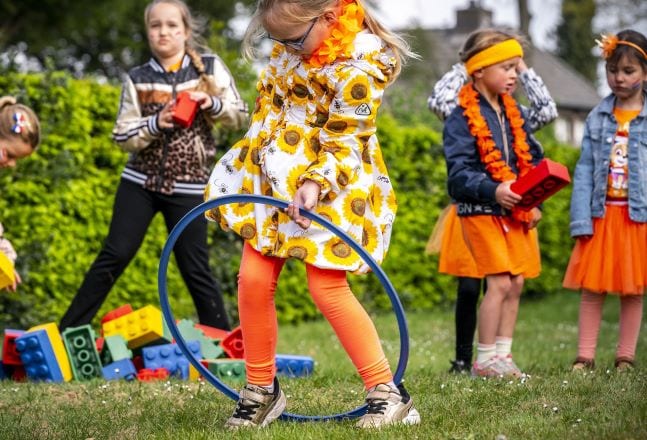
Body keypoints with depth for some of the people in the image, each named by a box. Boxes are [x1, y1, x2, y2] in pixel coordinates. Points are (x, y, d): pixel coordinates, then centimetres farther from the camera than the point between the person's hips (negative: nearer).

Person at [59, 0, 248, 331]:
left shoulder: (210, 67, 1)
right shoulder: (137, 79, 1)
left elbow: (239, 116, 2)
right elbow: (122, 137, -1)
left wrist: (211, 103, -17)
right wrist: (155, 123, -18)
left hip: (187, 187, -1)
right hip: (140, 181, 1)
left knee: (195, 268, 1)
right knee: (115, 255, -5)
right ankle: (67, 332, 2)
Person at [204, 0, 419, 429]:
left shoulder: (361, 64, -24)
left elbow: (342, 144, -19)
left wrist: (314, 184, -32)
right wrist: (258, 147, 22)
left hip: (334, 181, -7)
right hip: (273, 170, 7)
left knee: (327, 288, -12)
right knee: (253, 280, 0)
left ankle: (388, 393, 0)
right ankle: (261, 389, 16)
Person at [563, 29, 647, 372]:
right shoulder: (597, 118, 4)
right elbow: (584, 170, 2)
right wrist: (580, 219, -6)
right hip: (601, 213, 2)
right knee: (591, 287, 3)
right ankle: (585, 356, 8)